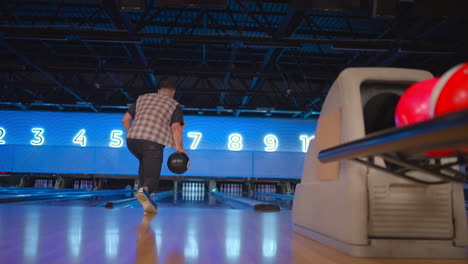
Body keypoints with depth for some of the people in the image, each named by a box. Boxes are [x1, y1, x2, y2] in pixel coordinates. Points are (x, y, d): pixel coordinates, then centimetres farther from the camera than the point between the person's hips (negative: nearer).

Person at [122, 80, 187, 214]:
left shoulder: (143, 98, 24)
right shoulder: (174, 105, 13)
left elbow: (125, 119, 20)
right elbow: (176, 127, -4)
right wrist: (179, 148, -6)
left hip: (132, 140, 4)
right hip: (153, 142, -4)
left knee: (144, 163, 30)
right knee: (152, 177, -1)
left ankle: (146, 198, 23)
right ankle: (145, 190, -35)